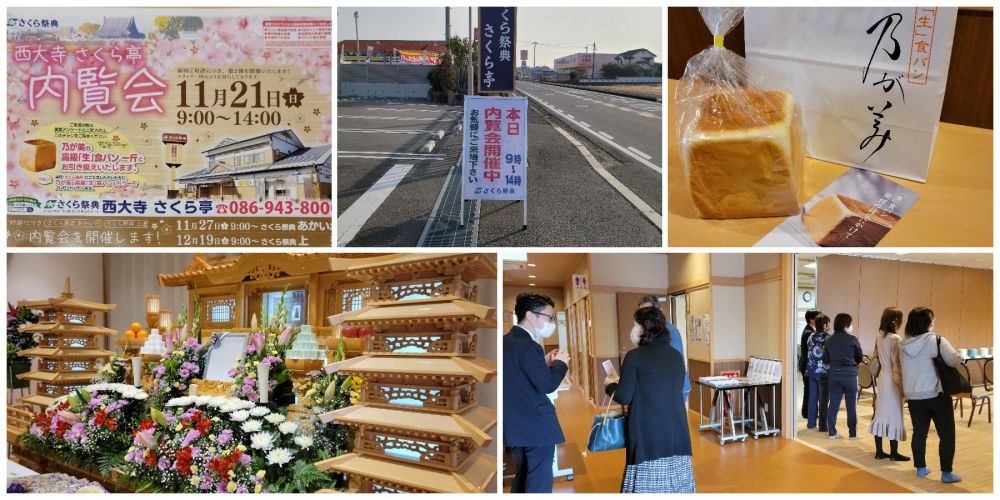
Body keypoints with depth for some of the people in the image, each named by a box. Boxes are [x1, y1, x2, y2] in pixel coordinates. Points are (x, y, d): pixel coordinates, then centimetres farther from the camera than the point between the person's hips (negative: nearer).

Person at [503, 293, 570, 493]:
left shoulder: (506, 341, 8)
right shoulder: (528, 346, -21)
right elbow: (547, 385, -21)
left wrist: (544, 362, 9)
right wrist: (559, 363, -5)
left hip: (515, 425, 9)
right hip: (536, 427, -9)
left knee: (522, 479, 21)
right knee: (539, 484, 1)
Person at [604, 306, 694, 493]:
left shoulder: (635, 356, -8)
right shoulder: (676, 355, 8)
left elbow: (623, 397, -6)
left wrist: (610, 385, 15)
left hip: (648, 432, -5)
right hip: (676, 430, 5)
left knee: (648, 484, 2)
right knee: (676, 480, 10)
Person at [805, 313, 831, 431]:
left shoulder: (811, 337, 6)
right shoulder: (828, 338, -11)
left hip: (811, 370, 6)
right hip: (824, 371, -6)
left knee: (812, 397, 12)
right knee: (823, 399, -1)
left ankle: (811, 422, 17)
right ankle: (822, 425, 1)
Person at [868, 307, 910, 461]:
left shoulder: (879, 337, 6)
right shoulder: (895, 339, -16)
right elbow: (897, 364, -17)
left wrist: (876, 379, 16)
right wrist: (901, 385, -12)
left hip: (881, 378, 7)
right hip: (892, 379, -7)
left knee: (881, 413, 11)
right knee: (894, 414, 2)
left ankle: (879, 451, 15)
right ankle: (894, 453, 9)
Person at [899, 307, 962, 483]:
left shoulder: (903, 345, 3)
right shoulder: (936, 341, -15)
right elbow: (955, 360, -20)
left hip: (913, 396, 5)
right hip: (937, 395, -5)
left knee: (919, 433, 15)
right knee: (947, 435, 5)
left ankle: (921, 468, 22)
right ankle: (946, 473, 7)